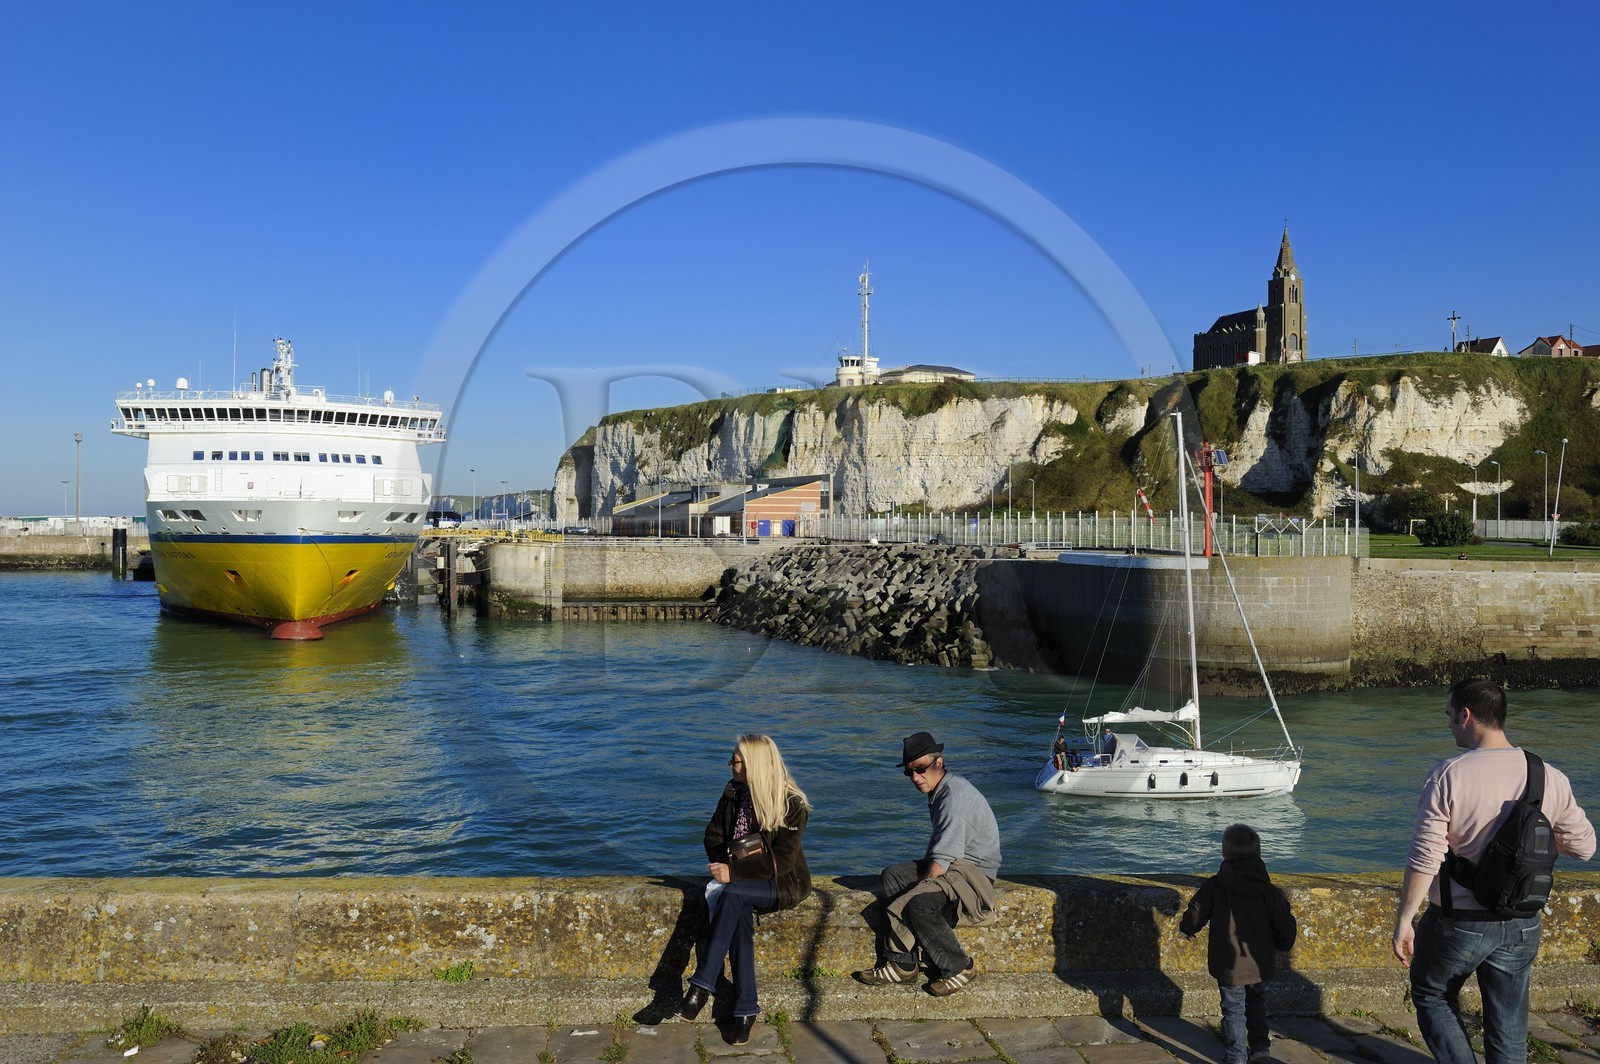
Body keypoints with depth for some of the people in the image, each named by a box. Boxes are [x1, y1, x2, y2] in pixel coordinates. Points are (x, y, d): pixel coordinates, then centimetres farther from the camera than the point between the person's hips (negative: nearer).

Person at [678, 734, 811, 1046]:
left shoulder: (791, 804, -15)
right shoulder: (733, 793, 3)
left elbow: (782, 861, -20)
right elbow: (713, 835, 11)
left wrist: (733, 872, -24)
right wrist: (723, 864, -9)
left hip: (782, 884, -5)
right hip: (741, 882, 5)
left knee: (731, 896, -33)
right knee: (738, 912, -29)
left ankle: (702, 985, -30)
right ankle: (745, 1009, -26)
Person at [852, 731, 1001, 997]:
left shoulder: (955, 796, -22)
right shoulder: (938, 791, 11)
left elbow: (942, 859, -24)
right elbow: (937, 845, 21)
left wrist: (921, 886, -14)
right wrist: (922, 871, 8)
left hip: (975, 870, -11)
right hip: (953, 864, 11)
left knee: (919, 903, -29)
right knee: (891, 878, -2)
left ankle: (958, 968, -8)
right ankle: (900, 963, -2)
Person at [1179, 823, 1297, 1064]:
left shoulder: (1213, 887, -16)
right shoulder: (1268, 891, -13)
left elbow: (1194, 918, -10)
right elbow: (1285, 925, -7)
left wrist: (1186, 929, 13)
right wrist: (1284, 945, 15)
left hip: (1228, 965, -2)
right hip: (1260, 964, 2)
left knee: (1234, 1010, 13)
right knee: (1256, 1001, 28)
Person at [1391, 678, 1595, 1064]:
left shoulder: (1448, 776, -18)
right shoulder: (1550, 778, -6)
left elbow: (1425, 857, -18)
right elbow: (1583, 847, 4)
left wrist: (1404, 920, -10)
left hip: (1457, 922, -4)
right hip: (1521, 926, 4)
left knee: (1432, 997, 19)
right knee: (1509, 1029, 17)